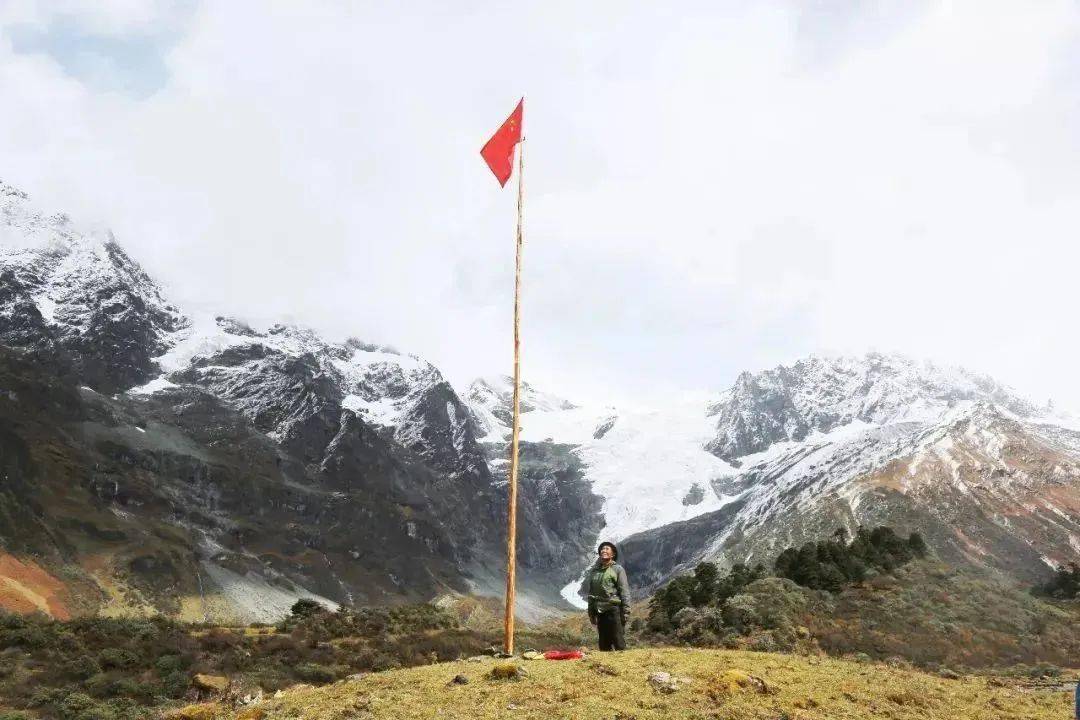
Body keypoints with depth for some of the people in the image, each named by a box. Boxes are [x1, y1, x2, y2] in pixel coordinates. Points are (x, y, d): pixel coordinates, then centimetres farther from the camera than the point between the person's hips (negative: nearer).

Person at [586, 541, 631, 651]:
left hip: (613, 609, -5)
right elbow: (591, 593, 17)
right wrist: (591, 613, 15)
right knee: (604, 644, 9)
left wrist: (626, 612, -11)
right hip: (599, 611, 5)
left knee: (619, 643, -6)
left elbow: (624, 591, -6)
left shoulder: (617, 569, -2)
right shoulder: (594, 570, 12)